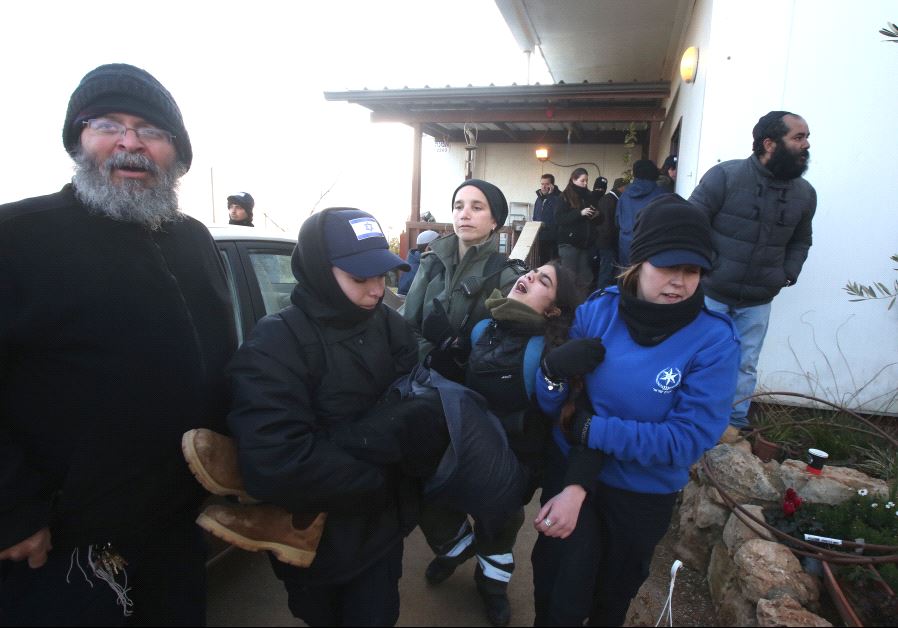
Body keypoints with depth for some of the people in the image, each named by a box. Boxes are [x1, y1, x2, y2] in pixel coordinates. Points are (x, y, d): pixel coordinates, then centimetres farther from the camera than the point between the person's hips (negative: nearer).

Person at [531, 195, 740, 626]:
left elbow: (688, 439, -23)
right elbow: (554, 407, -9)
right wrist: (553, 372, -31)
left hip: (644, 494, 0)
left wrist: (591, 429, -25)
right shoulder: (597, 311, -15)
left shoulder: (714, 340, -20)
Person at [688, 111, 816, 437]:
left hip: (758, 301, 4)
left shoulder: (805, 193, 3)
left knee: (746, 366, 13)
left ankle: (734, 423, 32)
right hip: (710, 293, -4)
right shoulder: (725, 175, -13)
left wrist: (788, 275, 4)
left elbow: (800, 241, 18)